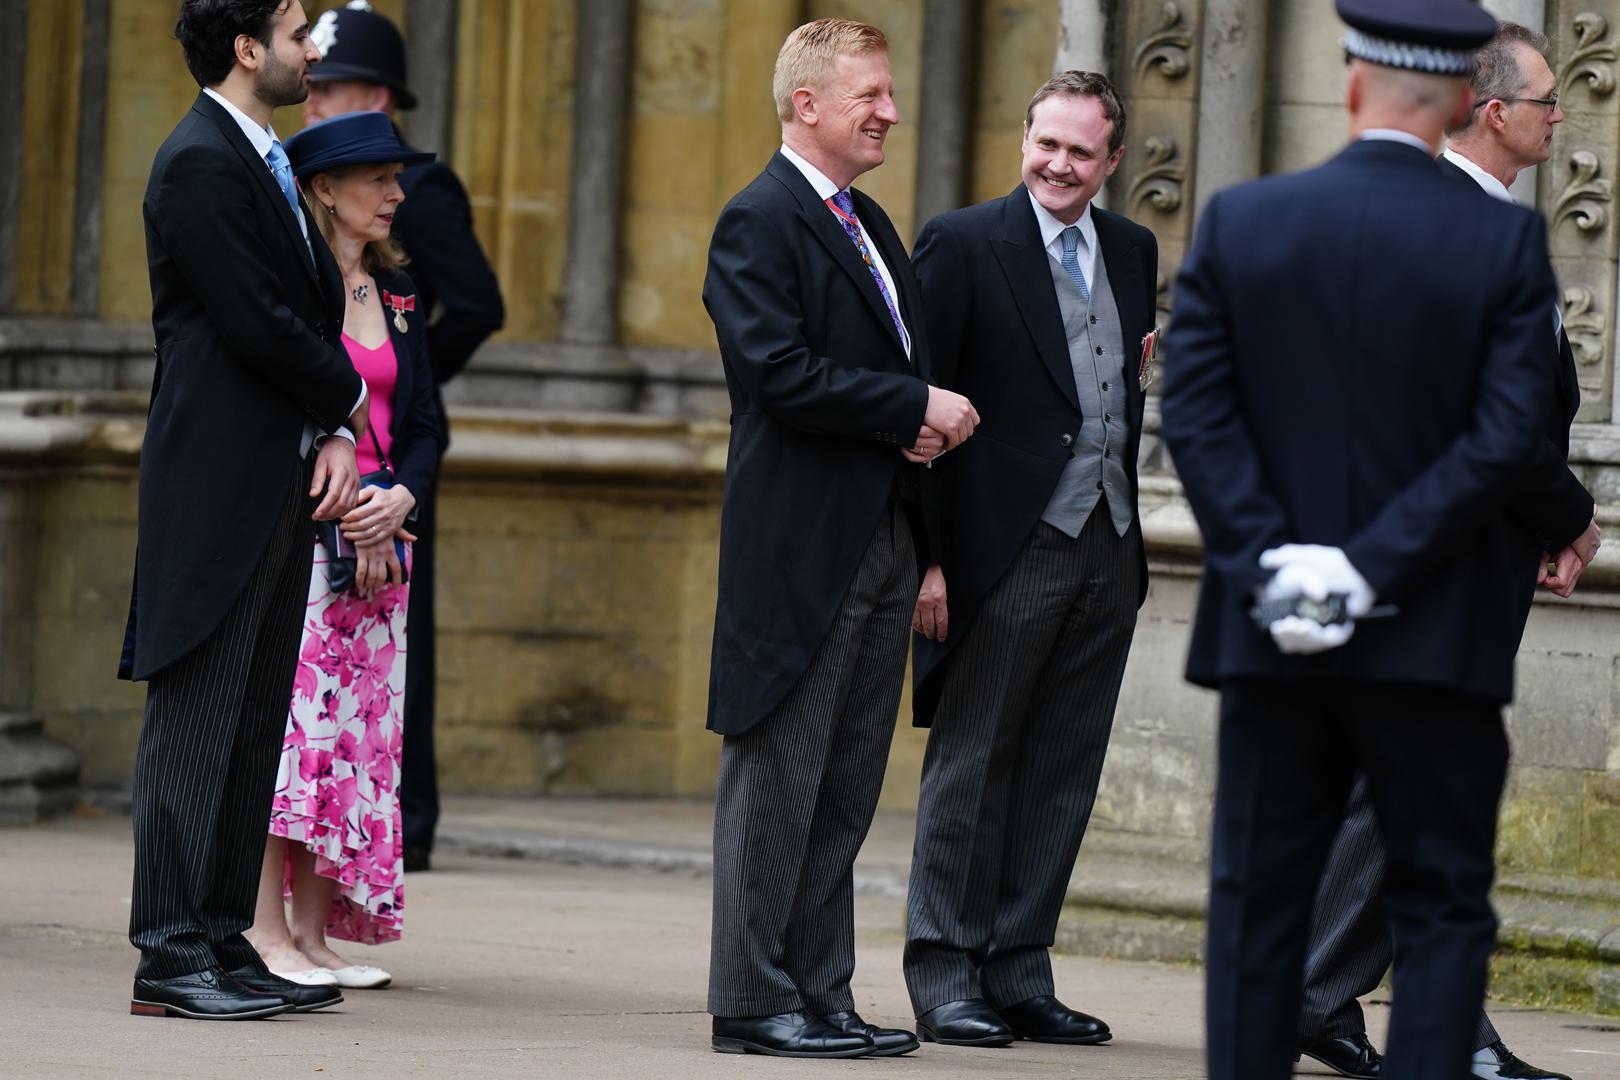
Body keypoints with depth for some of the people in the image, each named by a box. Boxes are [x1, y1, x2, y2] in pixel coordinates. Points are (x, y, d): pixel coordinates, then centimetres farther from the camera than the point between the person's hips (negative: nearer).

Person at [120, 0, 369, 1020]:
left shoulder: (266, 163, 19)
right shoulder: (201, 163, -12)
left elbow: (315, 311, 15)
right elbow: (257, 324, -18)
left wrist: (338, 435, 0)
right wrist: (343, 399, -2)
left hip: (280, 484, 10)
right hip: (219, 482, -10)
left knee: (253, 727, 9)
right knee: (198, 721, -8)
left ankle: (224, 941, 12)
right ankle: (170, 956, -7)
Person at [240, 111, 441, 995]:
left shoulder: (399, 296, 16)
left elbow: (421, 425, 15)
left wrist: (400, 497, -5)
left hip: (379, 539, 7)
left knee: (358, 725, 4)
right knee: (288, 710, -11)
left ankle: (313, 931, 7)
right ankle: (266, 932, -11)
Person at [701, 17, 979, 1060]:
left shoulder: (872, 226, 19)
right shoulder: (760, 221, -9)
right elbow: (779, 371, -19)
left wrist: (929, 421, 0)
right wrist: (915, 407, -16)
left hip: (882, 540, 9)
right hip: (800, 546, -9)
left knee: (845, 793, 10)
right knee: (778, 777, -4)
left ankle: (822, 994, 14)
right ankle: (755, 1000, 0)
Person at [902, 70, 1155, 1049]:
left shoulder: (1133, 250, 13)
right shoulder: (962, 243, -4)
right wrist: (926, 557, -12)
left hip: (1108, 553, 6)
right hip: (1009, 550, -5)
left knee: (1061, 776, 8)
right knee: (973, 765, 1)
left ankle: (1020, 976, 14)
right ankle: (945, 979, 7)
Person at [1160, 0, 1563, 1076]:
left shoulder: (1238, 222, 0)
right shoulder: (1506, 241, -5)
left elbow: (1194, 410, -6)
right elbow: (1509, 435, -13)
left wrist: (1267, 564, -10)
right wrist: (1374, 568, -13)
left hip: (1271, 637, 2)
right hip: (1434, 642, -2)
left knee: (1257, 906, 10)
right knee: (1442, 906, 5)